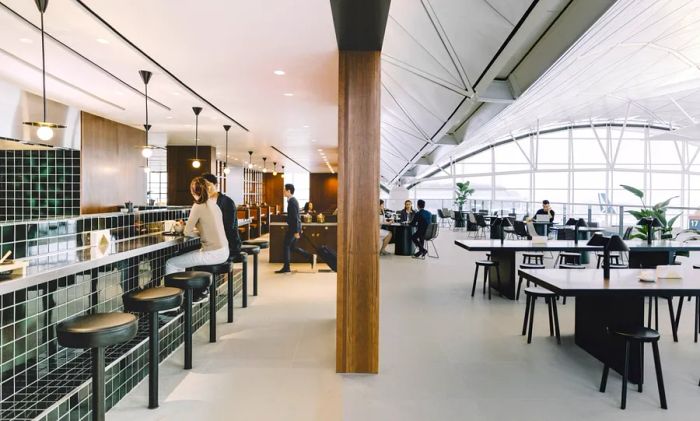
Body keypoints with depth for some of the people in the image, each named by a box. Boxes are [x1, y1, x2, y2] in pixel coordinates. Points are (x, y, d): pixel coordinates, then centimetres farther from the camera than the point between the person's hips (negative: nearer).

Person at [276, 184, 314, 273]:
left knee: (286, 246, 0)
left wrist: (296, 232, -21)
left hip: (293, 227, -10)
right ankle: (311, 257, 11)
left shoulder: (292, 202, -17)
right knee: (292, 247, 13)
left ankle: (286, 267, 8)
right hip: (294, 227, 10)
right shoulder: (293, 200, 14)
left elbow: (295, 217, -21)